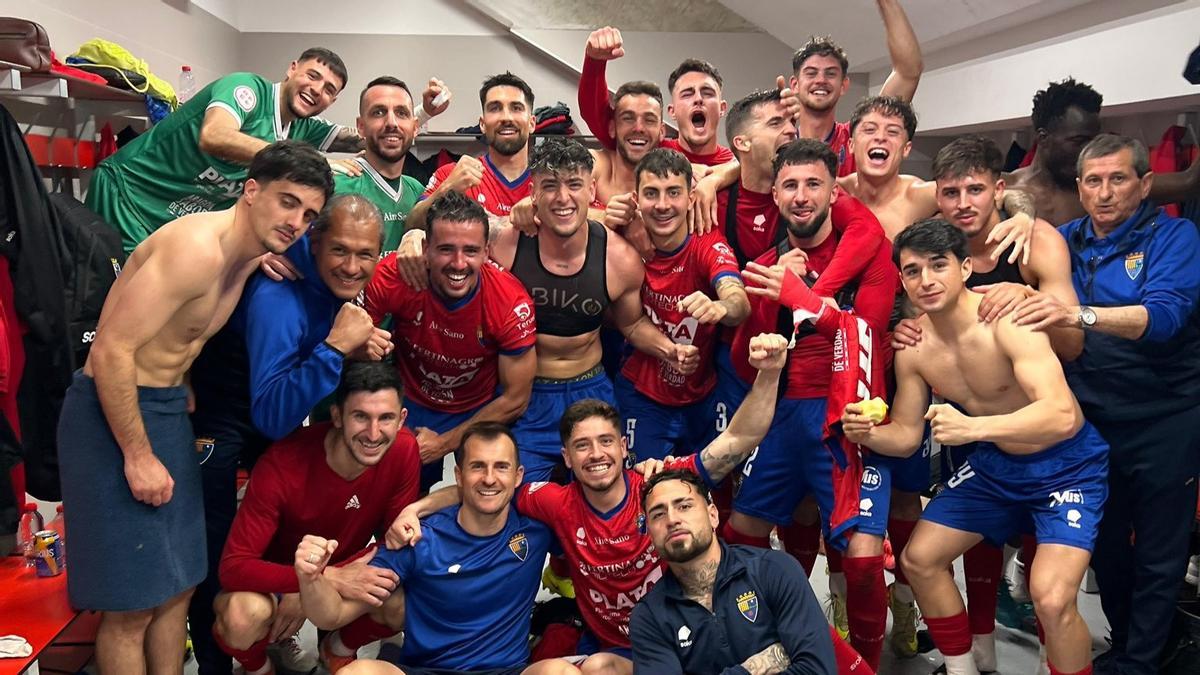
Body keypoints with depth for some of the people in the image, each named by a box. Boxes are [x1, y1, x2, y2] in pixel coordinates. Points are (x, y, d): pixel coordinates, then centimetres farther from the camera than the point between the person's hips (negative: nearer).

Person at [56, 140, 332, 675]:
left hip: (168, 408, 9)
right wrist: (138, 456, -20)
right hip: (114, 414, -9)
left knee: (177, 585, 14)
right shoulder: (198, 248, -22)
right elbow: (111, 350, -24)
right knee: (133, 602, -1)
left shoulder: (248, 256, 7)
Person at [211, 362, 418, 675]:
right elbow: (233, 566, -31)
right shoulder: (282, 466, -32)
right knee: (243, 616, -35)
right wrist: (331, 579, -43)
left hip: (346, 567, 3)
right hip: (276, 575, -3)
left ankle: (339, 648, 10)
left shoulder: (403, 450, -22)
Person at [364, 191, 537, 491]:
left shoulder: (512, 303, -30)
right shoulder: (393, 277, -29)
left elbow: (514, 400, -18)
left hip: (483, 409, -1)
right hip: (411, 402, 1)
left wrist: (444, 443, -14)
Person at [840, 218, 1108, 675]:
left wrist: (974, 427, -54)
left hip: (1068, 465, -6)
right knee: (918, 560, 8)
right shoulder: (912, 348, -9)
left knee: (1051, 598, -24)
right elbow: (906, 435, -1)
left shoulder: (1007, 319, -28)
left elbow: (1062, 416, -39)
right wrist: (868, 434, -23)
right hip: (994, 465, 7)